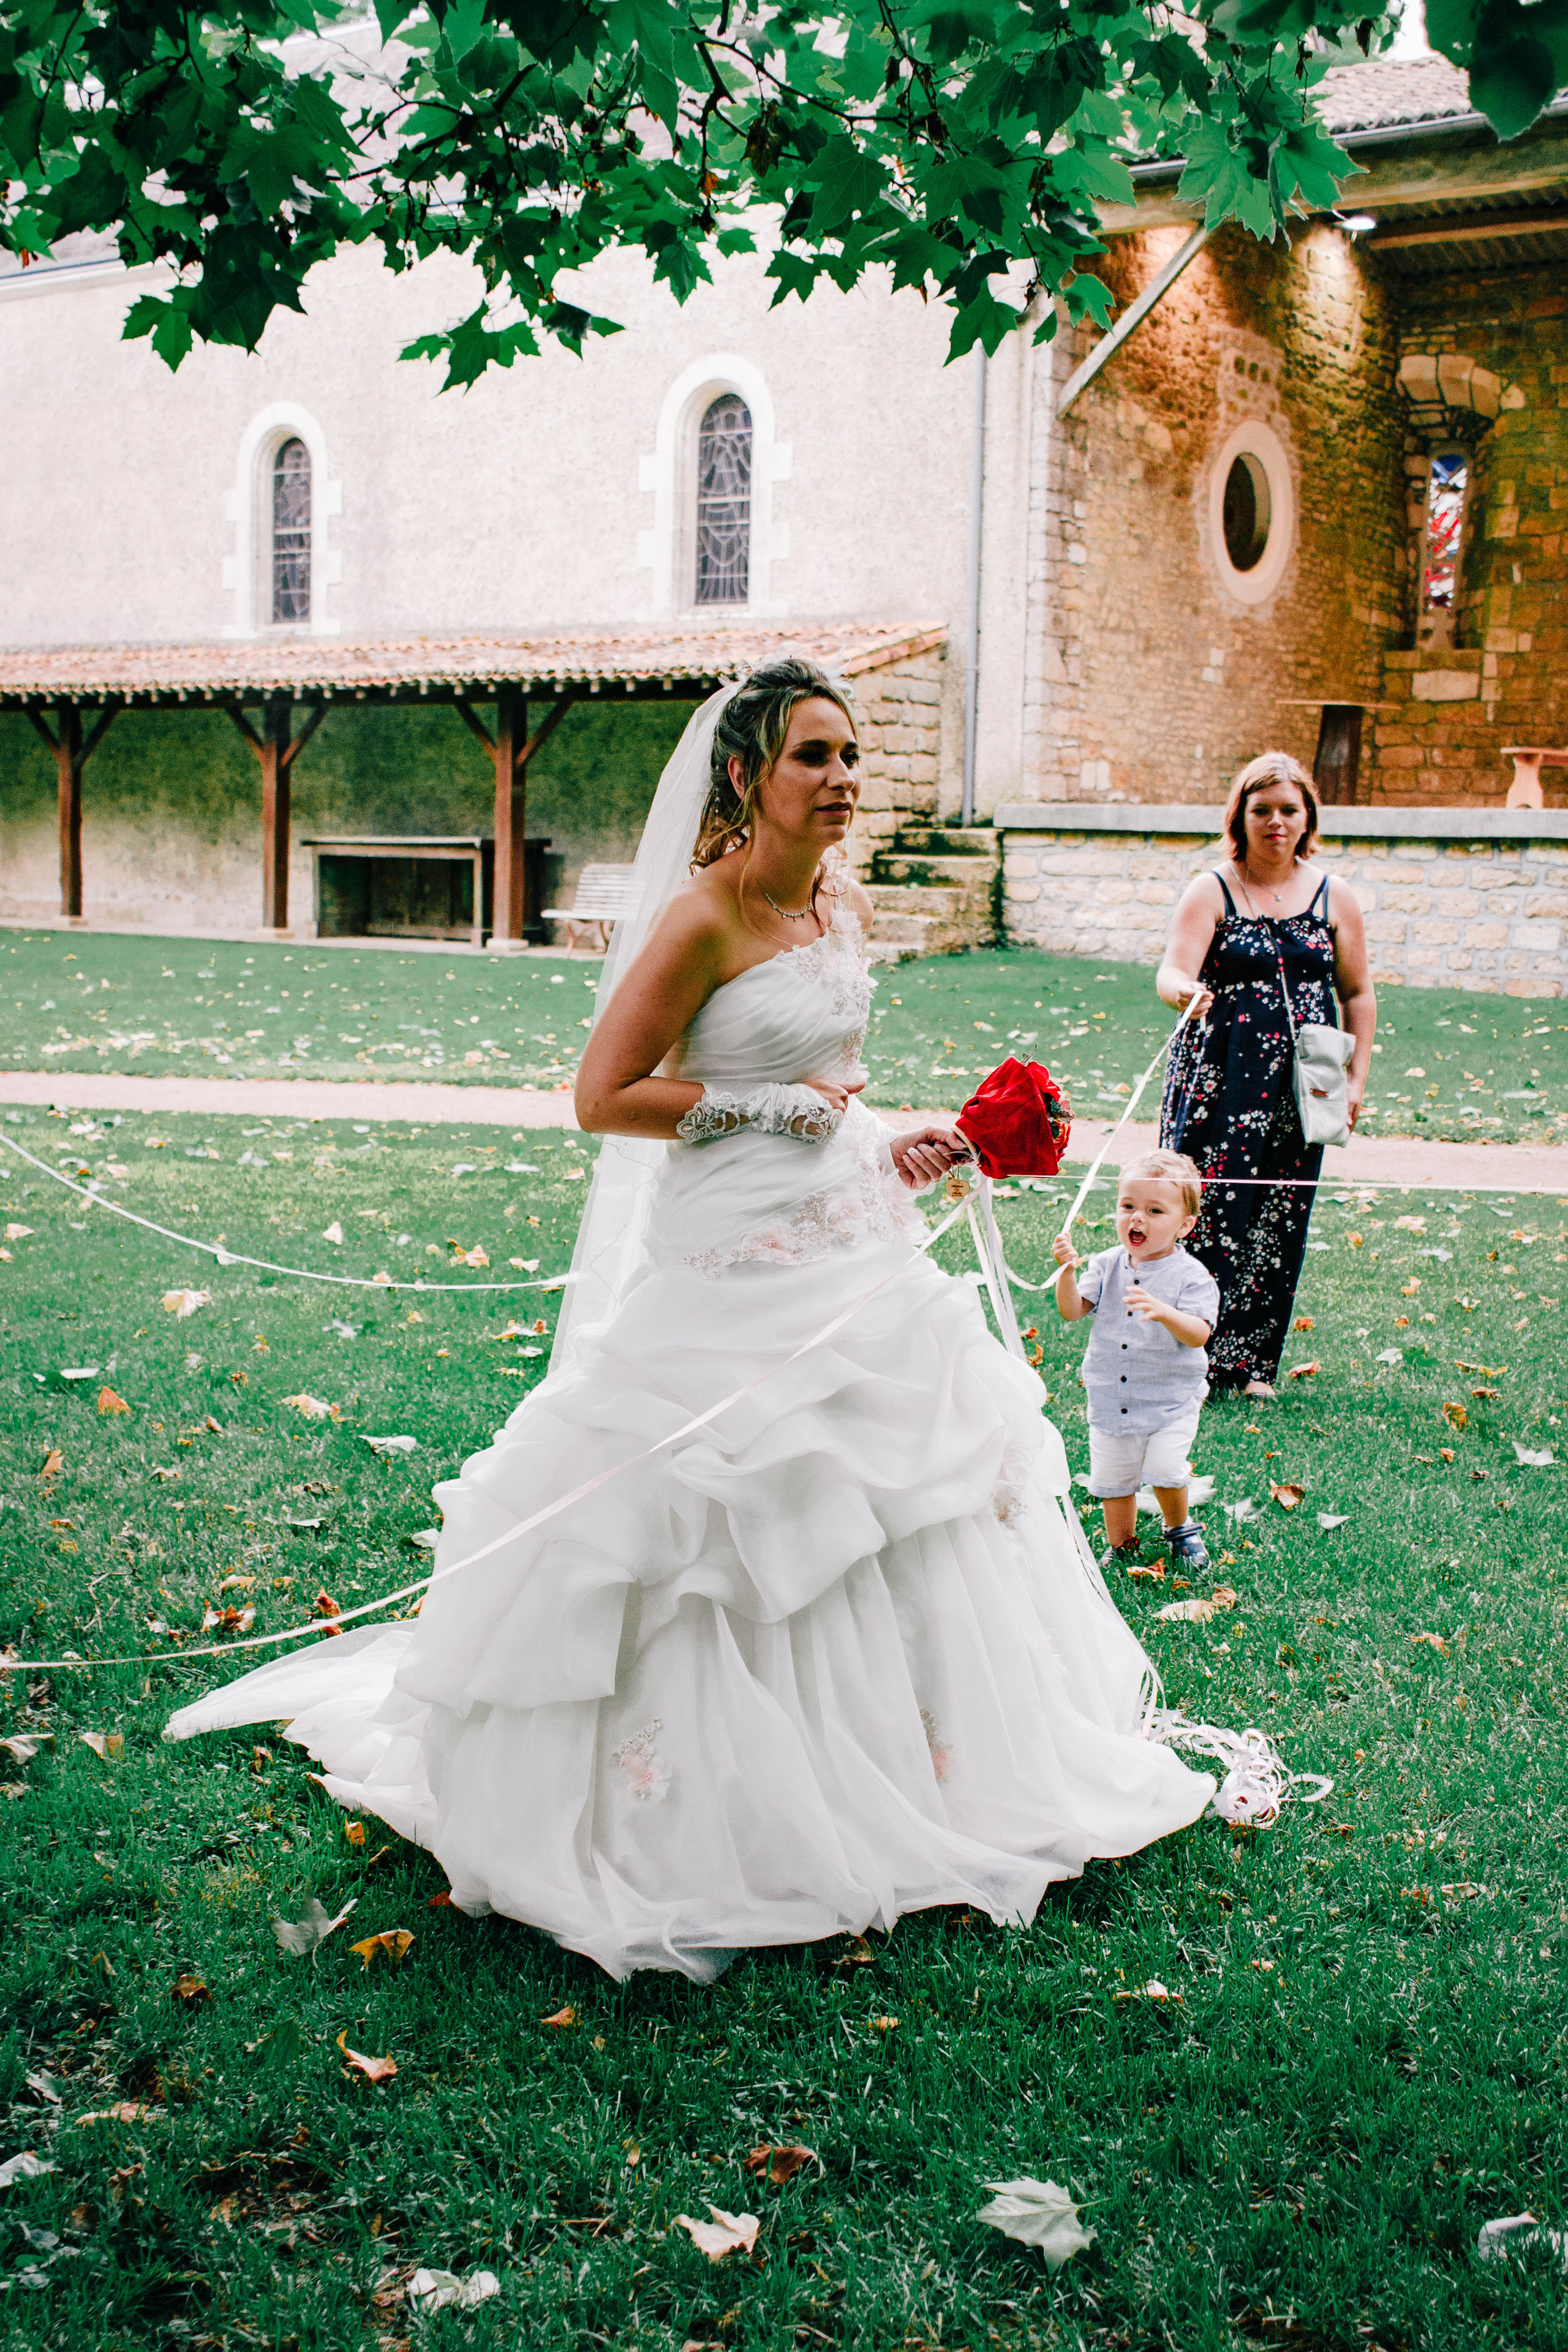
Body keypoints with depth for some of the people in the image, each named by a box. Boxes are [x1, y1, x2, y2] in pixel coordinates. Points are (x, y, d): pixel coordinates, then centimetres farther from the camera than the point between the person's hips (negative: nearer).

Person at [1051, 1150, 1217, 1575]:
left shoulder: (1190, 1275, -12)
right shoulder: (1107, 1265, 0)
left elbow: (1198, 1334, -23)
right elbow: (1072, 1311, -6)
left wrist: (1164, 1312, -41)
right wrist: (1068, 1271, -23)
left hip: (1171, 1400, -4)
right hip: (1110, 1403, 4)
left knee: (1164, 1470, -17)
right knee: (1111, 1481, 9)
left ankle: (1180, 1529, 14)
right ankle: (1121, 1549, 31)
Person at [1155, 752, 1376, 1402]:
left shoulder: (1333, 896, 7)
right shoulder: (1211, 891, -2)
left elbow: (1358, 995, 12)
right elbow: (1172, 972, -15)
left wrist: (1357, 1078, 5)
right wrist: (1186, 992, -38)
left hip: (1299, 1086, 3)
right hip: (1219, 1079, -2)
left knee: (1278, 1222, 4)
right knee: (1211, 1209, -8)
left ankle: (1253, 1360, 16)